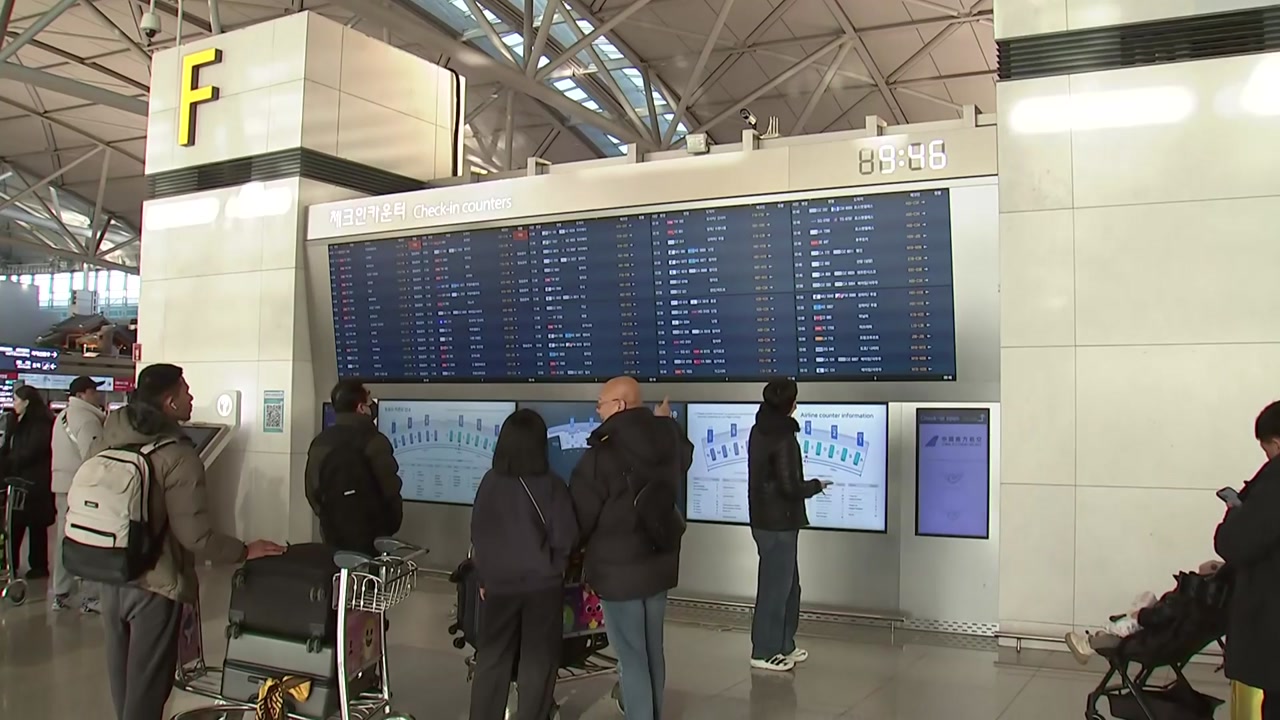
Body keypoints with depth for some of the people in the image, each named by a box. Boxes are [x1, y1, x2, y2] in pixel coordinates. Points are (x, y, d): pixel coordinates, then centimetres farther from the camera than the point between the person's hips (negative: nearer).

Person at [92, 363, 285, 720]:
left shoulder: (108, 438, -1)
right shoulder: (179, 456, -20)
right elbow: (195, 535, -23)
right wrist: (244, 551, -9)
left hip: (108, 576, 7)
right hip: (155, 584, -6)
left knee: (122, 672, 23)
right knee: (146, 681, 7)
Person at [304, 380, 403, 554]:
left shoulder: (319, 442, 5)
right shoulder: (372, 440, -16)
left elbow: (312, 491, 11)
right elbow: (390, 490, -14)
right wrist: (391, 526, 3)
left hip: (332, 536, 6)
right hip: (369, 538, -6)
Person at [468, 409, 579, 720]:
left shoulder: (490, 482, -5)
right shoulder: (551, 485, -13)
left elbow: (477, 535, 1)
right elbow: (566, 537, -10)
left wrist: (483, 577, 13)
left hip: (498, 583, 3)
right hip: (543, 584, -2)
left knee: (491, 659, 15)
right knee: (538, 662, 10)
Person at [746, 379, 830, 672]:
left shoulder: (759, 431, 7)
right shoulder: (783, 438, -20)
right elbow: (790, 487, -21)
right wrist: (816, 485, -4)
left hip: (765, 518, 9)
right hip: (779, 523, -9)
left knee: (788, 585, 18)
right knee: (775, 586, 2)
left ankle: (783, 646, 28)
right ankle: (764, 652, 13)